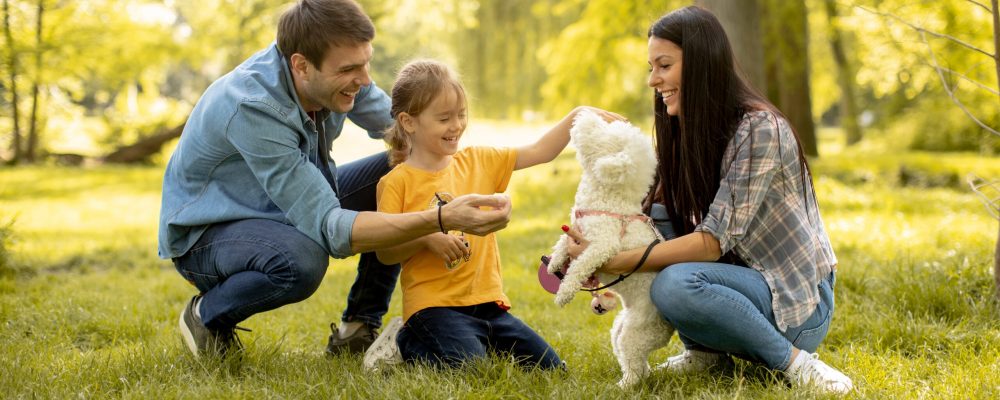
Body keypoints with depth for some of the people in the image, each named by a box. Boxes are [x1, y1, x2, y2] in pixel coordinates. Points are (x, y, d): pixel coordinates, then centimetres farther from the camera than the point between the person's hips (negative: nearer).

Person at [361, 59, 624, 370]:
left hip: (487, 302, 6)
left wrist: (578, 116, -1)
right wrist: (427, 238, -22)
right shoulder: (398, 183, -5)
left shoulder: (477, 162, 11)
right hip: (434, 306, -6)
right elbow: (384, 252, -7)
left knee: (550, 367, 0)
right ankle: (407, 343, 1)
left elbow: (539, 152, 10)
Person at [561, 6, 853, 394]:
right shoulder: (685, 134, 5)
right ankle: (706, 351, -1)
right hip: (746, 280, 8)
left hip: (799, 304, -8)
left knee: (674, 285, -32)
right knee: (656, 214, -10)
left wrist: (614, 262, -27)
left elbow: (715, 240, -25)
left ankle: (795, 361, -15)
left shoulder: (759, 129, -20)